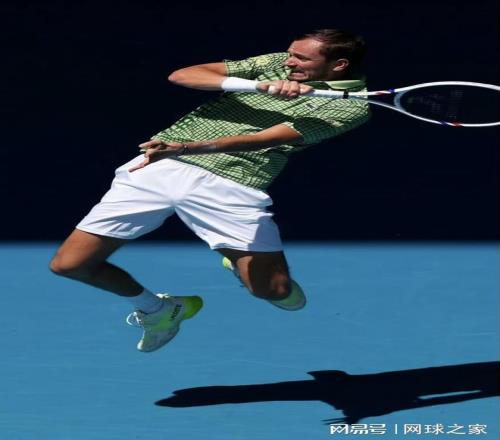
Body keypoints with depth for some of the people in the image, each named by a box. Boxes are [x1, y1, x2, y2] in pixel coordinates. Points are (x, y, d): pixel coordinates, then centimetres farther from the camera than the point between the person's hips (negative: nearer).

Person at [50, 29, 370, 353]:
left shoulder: (350, 107, -2)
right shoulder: (275, 64, 15)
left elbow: (262, 138, -14)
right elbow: (181, 75, 5)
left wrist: (183, 149, -24)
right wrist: (258, 85, -9)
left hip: (230, 188, -3)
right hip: (158, 167, 3)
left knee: (276, 292, -16)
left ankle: (242, 262, 22)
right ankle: (157, 310, 26)